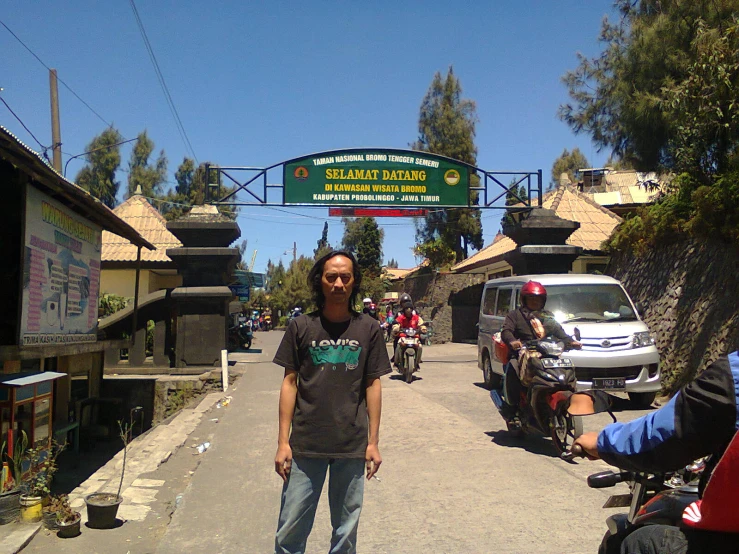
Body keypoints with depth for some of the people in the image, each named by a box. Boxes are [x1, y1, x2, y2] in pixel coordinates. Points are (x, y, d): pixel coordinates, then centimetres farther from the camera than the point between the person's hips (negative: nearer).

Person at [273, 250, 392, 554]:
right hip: (306, 445, 0)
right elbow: (289, 383, 1)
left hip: (352, 447, 1)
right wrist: (283, 442, -1)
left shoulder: (368, 329, 0)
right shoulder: (301, 327, -1)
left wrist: (374, 442, 3)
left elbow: (373, 385, 4)